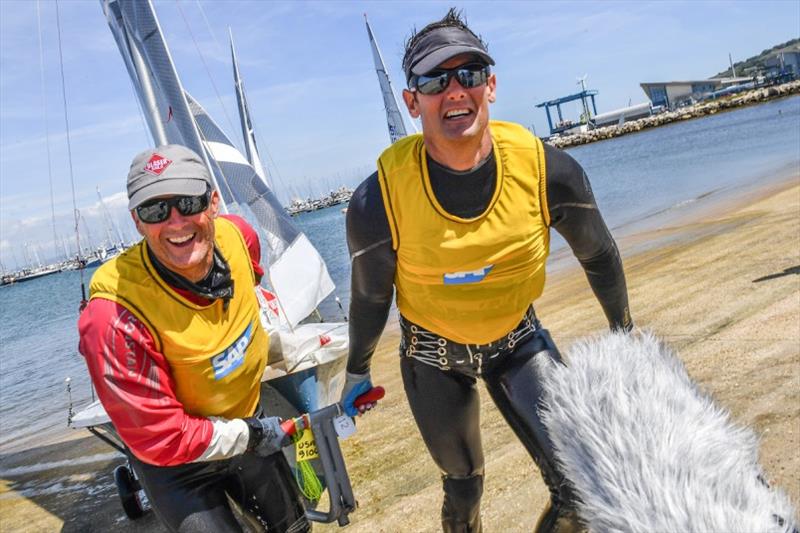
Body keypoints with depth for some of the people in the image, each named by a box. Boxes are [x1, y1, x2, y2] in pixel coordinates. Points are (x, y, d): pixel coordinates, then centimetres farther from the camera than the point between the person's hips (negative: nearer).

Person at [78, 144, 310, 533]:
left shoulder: (236, 235, -20)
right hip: (176, 466, -5)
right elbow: (159, 438, -27)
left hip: (247, 425, 6)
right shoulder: (118, 314, -36)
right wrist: (251, 436, -18)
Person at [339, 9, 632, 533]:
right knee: (464, 489, 15)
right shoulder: (379, 201, -27)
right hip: (432, 355, -1)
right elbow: (370, 297, -7)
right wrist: (357, 371, 8)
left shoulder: (547, 170, -23)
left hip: (518, 338, 1)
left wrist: (624, 333, 10)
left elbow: (599, 255, -4)